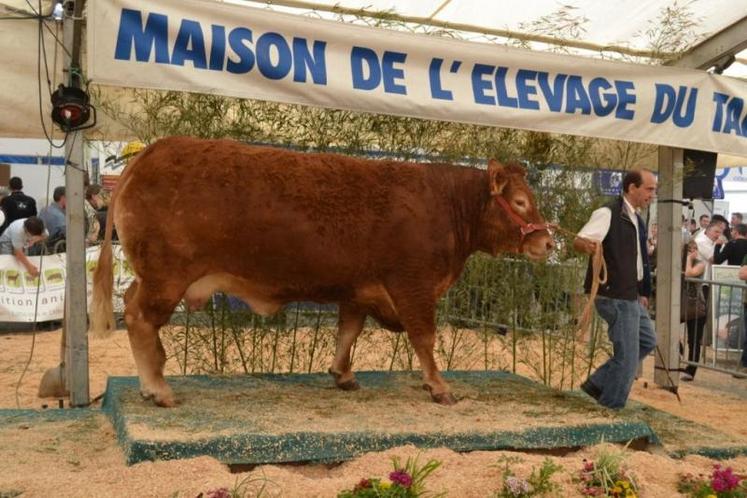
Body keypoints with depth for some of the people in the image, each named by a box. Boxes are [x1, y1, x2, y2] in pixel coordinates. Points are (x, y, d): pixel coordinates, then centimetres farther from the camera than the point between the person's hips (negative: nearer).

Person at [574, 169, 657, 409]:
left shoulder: (636, 220, 16)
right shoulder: (608, 214, -14)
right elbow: (578, 241, -25)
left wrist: (642, 292, 24)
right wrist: (588, 245, -48)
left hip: (631, 295, 10)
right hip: (615, 296, -10)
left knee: (647, 341, 18)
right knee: (627, 355, -4)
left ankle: (597, 384, 21)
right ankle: (612, 406, 13)